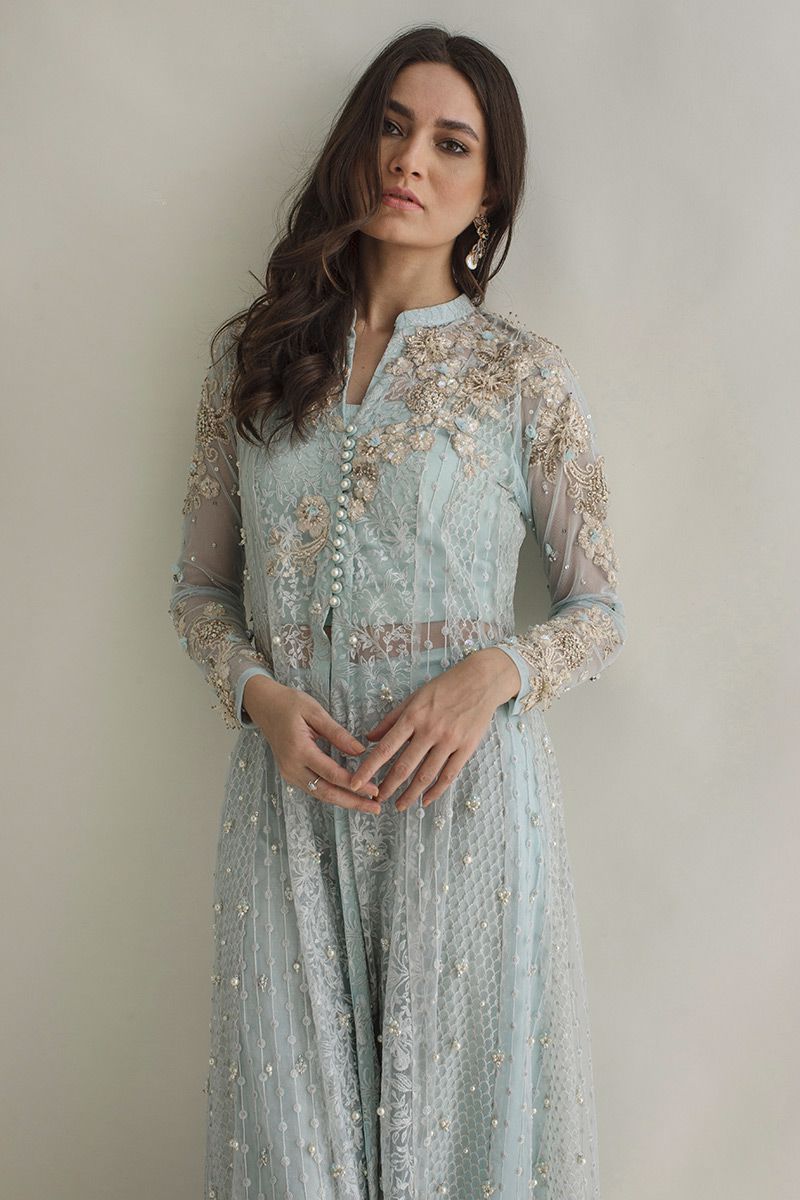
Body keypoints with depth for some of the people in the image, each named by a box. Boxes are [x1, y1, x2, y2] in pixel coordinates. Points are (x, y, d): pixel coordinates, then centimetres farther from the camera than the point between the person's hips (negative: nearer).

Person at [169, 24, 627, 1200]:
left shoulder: (525, 375, 0)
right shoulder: (253, 355, 7)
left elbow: (598, 611, 4)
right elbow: (200, 588, 11)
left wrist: (493, 673, -16)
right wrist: (259, 694, -8)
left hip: (463, 782, -2)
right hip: (291, 782, 2)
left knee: (455, 1088, 9)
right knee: (294, 1105, 11)